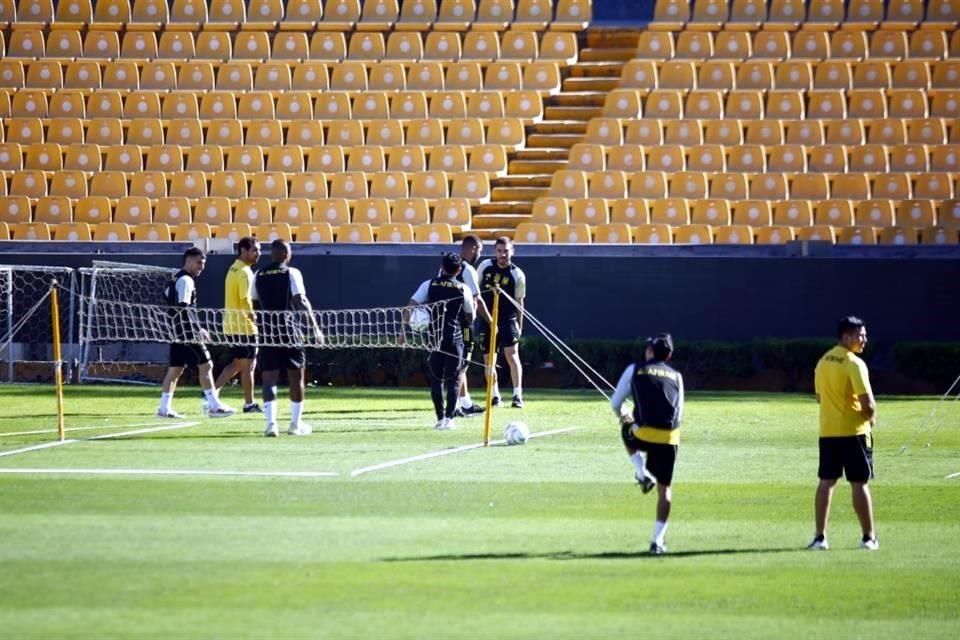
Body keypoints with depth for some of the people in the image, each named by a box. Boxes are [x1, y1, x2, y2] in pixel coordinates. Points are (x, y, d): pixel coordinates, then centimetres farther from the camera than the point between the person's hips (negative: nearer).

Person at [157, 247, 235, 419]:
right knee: (205, 365, -7)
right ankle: (214, 406, -7)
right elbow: (183, 308, -19)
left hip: (178, 333, 10)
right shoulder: (185, 281, -11)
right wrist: (196, 330, -20)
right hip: (187, 333, -10)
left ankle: (164, 408, 8)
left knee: (175, 369, 9)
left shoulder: (176, 280, 19)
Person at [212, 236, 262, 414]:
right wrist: (256, 319, -16)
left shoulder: (234, 269, 14)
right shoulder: (245, 273, -16)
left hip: (231, 325, 9)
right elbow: (246, 302, -23)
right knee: (248, 365, 2)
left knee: (237, 364, 16)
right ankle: (249, 404, 10)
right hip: (244, 326, -9)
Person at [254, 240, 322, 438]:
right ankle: (296, 424, 11)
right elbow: (301, 302, -13)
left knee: (269, 377, 1)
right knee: (296, 376, 9)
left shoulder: (259, 276, 6)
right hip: (290, 331, -3)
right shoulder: (291, 273, -6)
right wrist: (314, 328, -12)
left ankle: (271, 423, -12)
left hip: (267, 330, 3)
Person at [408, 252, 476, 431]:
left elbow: (410, 307, -7)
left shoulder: (429, 285, 0)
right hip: (454, 339, -1)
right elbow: (470, 318, 8)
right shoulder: (463, 289, 0)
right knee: (453, 379, 5)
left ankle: (440, 417, 7)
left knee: (436, 379, 9)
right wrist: (474, 308, 28)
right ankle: (449, 417, -5)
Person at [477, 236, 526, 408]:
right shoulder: (485, 266, 3)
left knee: (512, 355, -15)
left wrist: (519, 326, 3)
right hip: (487, 319, 3)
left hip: (508, 318, -3)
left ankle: (518, 395, -11)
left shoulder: (517, 274, -2)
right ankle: (495, 396, 14)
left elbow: (519, 302, 3)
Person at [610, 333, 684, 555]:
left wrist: (623, 416, 36)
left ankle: (642, 473, 15)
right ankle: (658, 540, 8)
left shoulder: (635, 370, 9)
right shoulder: (676, 376, 16)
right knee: (664, 489, 12)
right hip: (669, 438, 2)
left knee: (627, 431, 35)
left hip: (644, 434, -2)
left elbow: (616, 402, 14)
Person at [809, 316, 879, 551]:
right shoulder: (854, 364, -15)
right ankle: (868, 537, 7)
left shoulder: (823, 362, 9)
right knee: (859, 483, 1)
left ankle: (820, 537, 6)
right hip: (854, 432, -6)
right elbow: (867, 402, -18)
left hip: (827, 431, 6)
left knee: (826, 482, 9)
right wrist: (871, 417, 1)